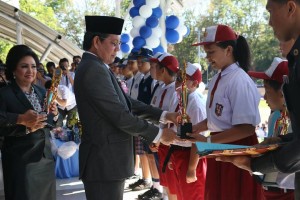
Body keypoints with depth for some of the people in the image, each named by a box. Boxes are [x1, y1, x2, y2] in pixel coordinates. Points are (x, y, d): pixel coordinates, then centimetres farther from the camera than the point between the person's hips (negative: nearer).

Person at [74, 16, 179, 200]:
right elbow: (120, 115, -20)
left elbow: (127, 103, 14)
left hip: (107, 159, 10)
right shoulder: (93, 69, -18)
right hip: (105, 162, -10)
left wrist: (164, 115, 6)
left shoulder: (96, 67, 14)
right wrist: (158, 134, -10)